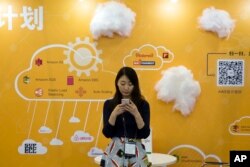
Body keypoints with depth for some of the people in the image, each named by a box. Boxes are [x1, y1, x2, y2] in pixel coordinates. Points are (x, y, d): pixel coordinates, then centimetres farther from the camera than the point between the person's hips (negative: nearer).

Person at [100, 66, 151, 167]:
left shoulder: (143, 104, 0)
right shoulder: (109, 104, 2)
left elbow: (145, 134, -6)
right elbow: (107, 133, -4)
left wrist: (136, 114, -18)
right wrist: (114, 114, -17)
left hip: (136, 152, 0)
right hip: (115, 151, 0)